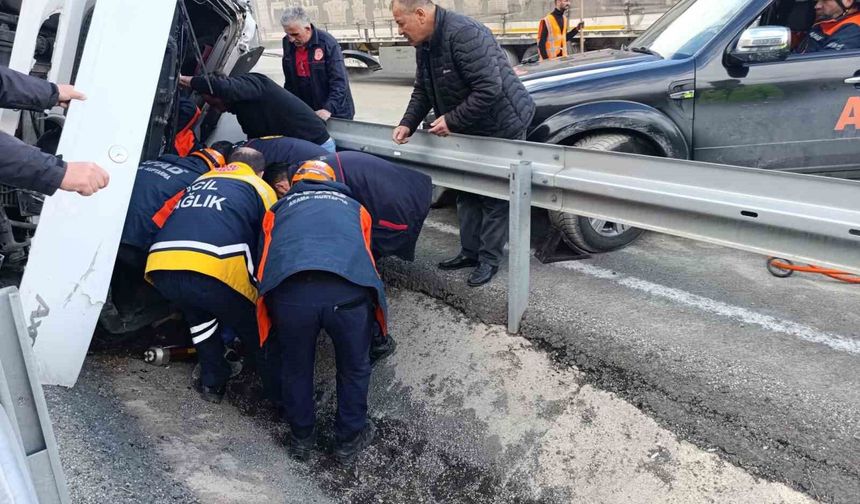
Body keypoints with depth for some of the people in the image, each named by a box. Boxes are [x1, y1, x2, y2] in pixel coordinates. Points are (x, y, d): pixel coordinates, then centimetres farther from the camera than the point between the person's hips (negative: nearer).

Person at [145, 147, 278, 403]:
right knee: (256, 330, 18)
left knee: (199, 311, 34)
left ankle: (212, 382, 35)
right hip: (214, 269, -5)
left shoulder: (201, 179, 34)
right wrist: (259, 288, 36)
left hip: (160, 268, 5)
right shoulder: (260, 188, 21)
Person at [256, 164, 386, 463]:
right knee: (354, 368, 25)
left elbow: (265, 258, 39)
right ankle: (349, 439, 41)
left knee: (296, 367, 27)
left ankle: (301, 437, 45)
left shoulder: (279, 209, 35)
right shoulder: (353, 207, 36)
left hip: (290, 290, 1)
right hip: (349, 290, 0)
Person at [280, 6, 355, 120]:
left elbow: (339, 83, -22)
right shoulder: (288, 43, 0)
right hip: (305, 113, 5)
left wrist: (329, 109, -32)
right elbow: (289, 82, 11)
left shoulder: (328, 43, -17)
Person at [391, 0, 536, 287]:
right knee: (467, 192, 14)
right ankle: (470, 251, 26)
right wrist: (408, 124, -4)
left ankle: (489, 260, 12)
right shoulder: (424, 46, 2)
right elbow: (422, 91, 11)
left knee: (495, 197, 0)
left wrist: (452, 120, -26)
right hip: (471, 129, 9)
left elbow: (489, 88, -33)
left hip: (503, 126, -9)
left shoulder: (464, 34, -28)